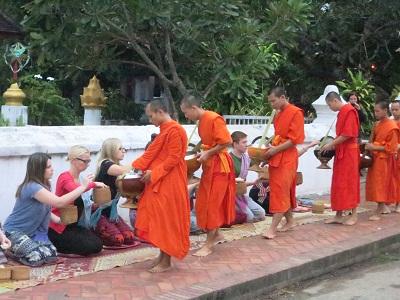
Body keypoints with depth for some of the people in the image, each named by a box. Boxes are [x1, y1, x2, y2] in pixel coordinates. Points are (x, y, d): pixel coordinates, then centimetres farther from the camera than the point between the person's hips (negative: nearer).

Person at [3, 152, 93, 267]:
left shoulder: (42, 185, 3)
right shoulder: (32, 187, -27)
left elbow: (44, 210, 11)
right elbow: (59, 202, -35)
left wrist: (59, 219, -7)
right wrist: (83, 186, -30)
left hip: (32, 231, 9)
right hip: (14, 231, -9)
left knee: (51, 255, -9)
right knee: (37, 258, -25)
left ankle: (16, 248, 13)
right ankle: (9, 249, 3)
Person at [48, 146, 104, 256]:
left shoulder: (78, 179, 12)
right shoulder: (64, 177, -15)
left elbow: (79, 205, 8)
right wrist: (94, 184, -24)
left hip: (72, 225, 9)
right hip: (58, 227, -9)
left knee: (97, 244, -1)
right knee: (91, 246, -15)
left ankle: (62, 244, 10)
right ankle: (56, 246, 0)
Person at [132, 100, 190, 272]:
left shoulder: (174, 130, -16)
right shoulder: (164, 130, 15)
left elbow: (173, 158, -20)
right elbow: (152, 153, 16)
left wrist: (154, 173, -19)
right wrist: (135, 167, 8)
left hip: (170, 182, -10)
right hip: (160, 182, 10)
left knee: (167, 219, -3)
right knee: (160, 218, 12)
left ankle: (166, 262, 5)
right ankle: (163, 255, 21)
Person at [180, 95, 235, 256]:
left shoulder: (214, 119, -19)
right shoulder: (202, 121, 8)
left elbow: (227, 142, -23)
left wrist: (208, 154, -17)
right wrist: (202, 153, 3)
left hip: (218, 166, -9)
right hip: (209, 165, 9)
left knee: (212, 203, -4)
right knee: (204, 202, 12)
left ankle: (209, 244, 4)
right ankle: (216, 233, 27)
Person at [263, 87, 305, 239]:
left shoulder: (296, 113, -12)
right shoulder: (279, 114, 14)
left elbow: (294, 139, -16)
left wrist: (276, 149, -17)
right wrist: (271, 147, 5)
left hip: (287, 158, -8)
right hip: (276, 157, 8)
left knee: (280, 191, -9)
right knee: (283, 191, 13)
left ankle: (273, 229, -10)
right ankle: (290, 221, 25)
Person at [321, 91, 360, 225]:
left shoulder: (349, 111, -15)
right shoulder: (341, 113, 14)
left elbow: (347, 134, -20)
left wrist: (331, 144, -14)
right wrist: (332, 144, 5)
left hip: (349, 152, -9)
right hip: (340, 152, 9)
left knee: (350, 183, -2)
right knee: (338, 184, 9)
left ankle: (354, 215, 7)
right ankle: (339, 215, 13)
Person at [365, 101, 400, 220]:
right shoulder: (377, 124, 9)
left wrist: (374, 147, -19)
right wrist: (369, 146, 1)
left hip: (384, 159, -8)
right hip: (375, 157, 8)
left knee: (381, 184, -5)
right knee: (376, 183, 11)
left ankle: (378, 212, -1)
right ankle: (383, 207, 24)